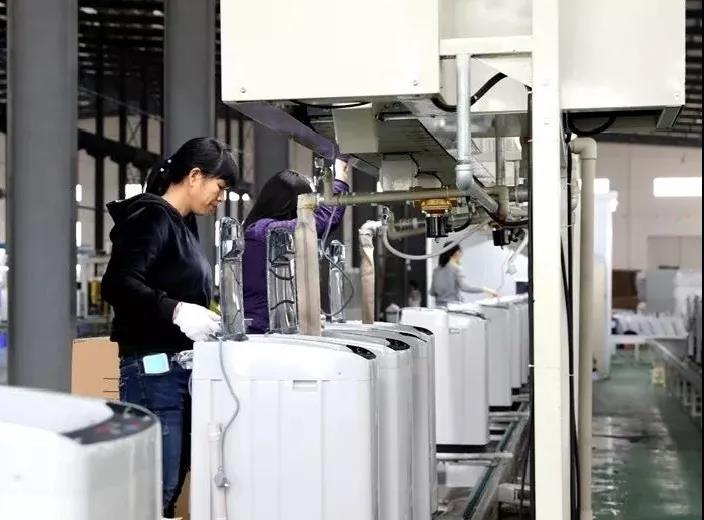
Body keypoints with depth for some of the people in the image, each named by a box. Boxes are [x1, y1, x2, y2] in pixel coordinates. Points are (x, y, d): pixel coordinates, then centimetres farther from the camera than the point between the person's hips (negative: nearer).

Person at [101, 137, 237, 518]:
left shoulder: (182, 224, 18)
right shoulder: (152, 218, -10)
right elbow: (118, 284, -22)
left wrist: (206, 318, 7)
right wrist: (175, 312, -31)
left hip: (179, 368, 10)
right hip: (154, 368, -10)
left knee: (171, 486, 10)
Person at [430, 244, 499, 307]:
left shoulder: (437, 270, 10)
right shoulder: (456, 269, -8)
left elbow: (432, 293, 15)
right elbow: (464, 287, -23)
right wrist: (485, 290, -20)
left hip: (439, 306, 7)